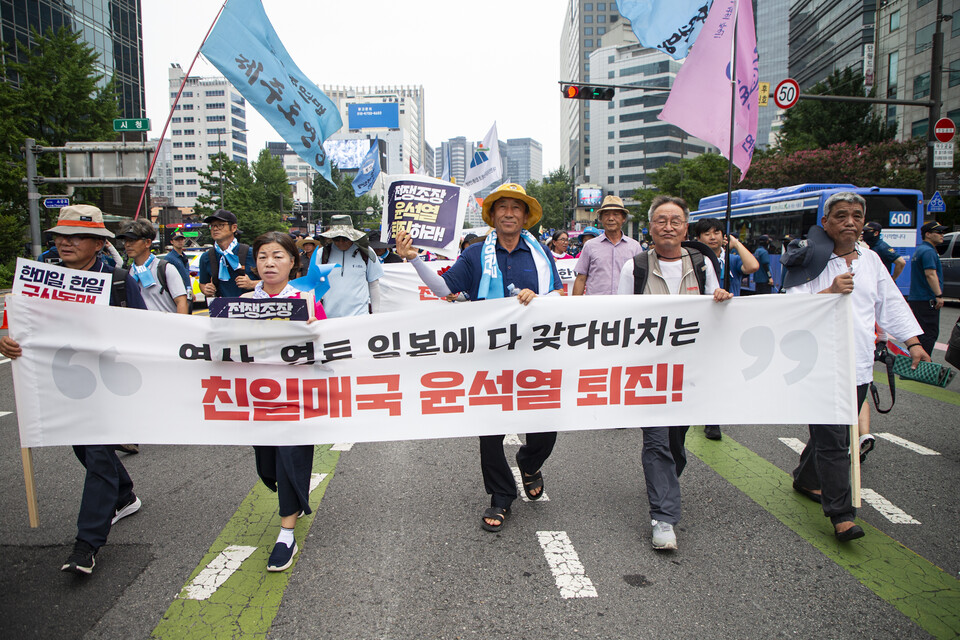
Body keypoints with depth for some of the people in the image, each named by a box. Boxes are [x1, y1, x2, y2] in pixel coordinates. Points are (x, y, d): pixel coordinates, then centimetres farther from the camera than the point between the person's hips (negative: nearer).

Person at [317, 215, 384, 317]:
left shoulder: (366, 253, 6)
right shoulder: (322, 254, 7)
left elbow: (374, 285, 11)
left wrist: (376, 313, 10)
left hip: (359, 315, -1)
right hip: (329, 316, 1)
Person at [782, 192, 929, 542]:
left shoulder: (871, 260, 13)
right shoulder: (811, 261, -5)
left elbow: (892, 303, 18)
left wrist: (913, 342, 11)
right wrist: (830, 291, -22)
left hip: (859, 365, 6)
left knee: (834, 433, 17)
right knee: (832, 440, -6)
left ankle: (806, 478, 38)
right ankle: (841, 514, -1)